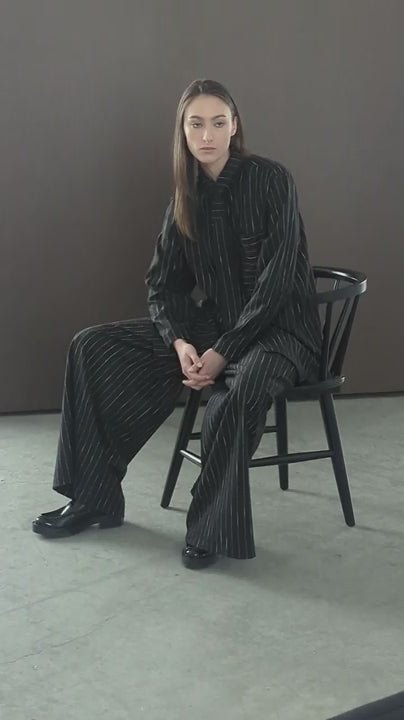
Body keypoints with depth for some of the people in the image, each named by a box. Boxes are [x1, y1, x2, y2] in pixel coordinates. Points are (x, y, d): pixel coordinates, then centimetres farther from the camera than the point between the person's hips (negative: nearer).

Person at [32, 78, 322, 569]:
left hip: (280, 328, -6)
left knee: (236, 392, -40)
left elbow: (277, 281, -17)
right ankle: (94, 497, 0)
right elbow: (163, 283, 5)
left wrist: (222, 352, -21)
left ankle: (213, 531, -20)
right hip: (211, 323, 6)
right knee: (93, 347, -5)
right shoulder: (185, 197, 5)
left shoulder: (270, 181, -11)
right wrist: (179, 341, -15)